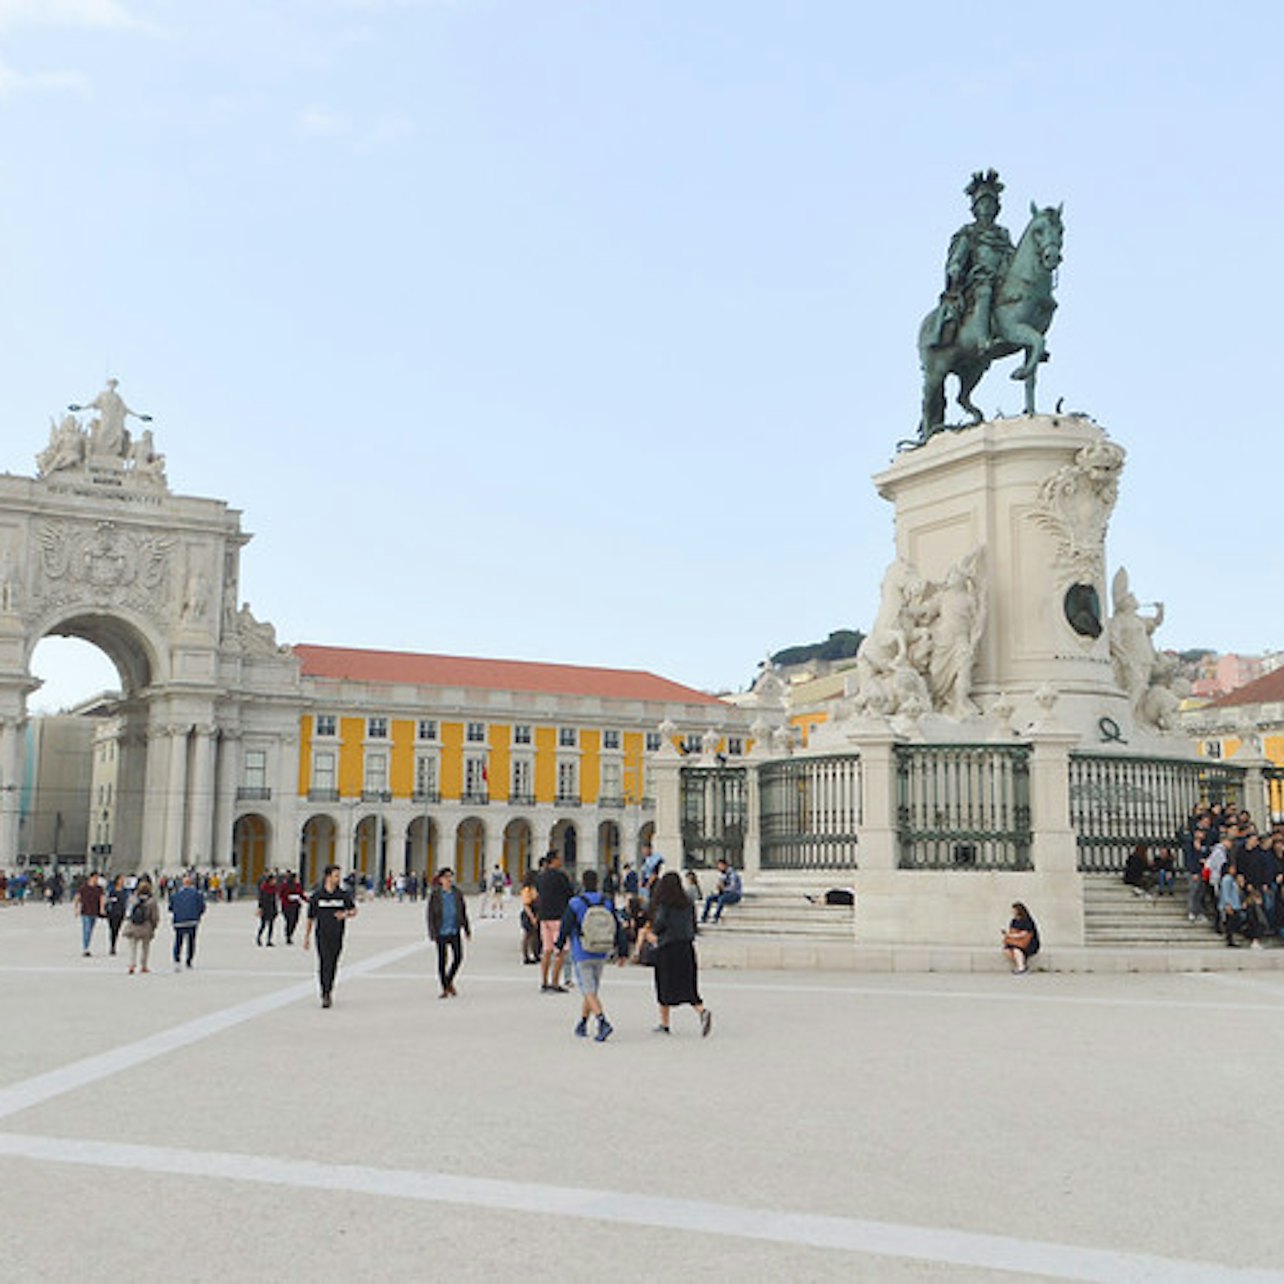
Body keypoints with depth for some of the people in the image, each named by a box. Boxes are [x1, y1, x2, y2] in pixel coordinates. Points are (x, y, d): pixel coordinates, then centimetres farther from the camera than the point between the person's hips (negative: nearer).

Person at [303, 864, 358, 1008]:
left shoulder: (344, 894, 2)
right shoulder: (317, 895, -1)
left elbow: (354, 911, 3)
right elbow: (310, 918, 6)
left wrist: (345, 914, -20)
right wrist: (306, 936, 7)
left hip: (337, 936, 2)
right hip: (322, 935, -2)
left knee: (332, 965, 9)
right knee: (324, 964, -10)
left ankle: (328, 992, 25)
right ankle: (325, 994, -7)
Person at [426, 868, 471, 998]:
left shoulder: (457, 894, 4)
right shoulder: (435, 895, -6)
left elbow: (463, 912, 11)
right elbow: (431, 915, -4)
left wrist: (467, 930, 13)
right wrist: (432, 933, -9)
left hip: (454, 931, 3)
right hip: (441, 932, -3)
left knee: (458, 957, -3)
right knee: (442, 960, 2)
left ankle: (449, 981, 22)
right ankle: (444, 988, 14)